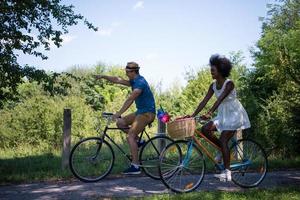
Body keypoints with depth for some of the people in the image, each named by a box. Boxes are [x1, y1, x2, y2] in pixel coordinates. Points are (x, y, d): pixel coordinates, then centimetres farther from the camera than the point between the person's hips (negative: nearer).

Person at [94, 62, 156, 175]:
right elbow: (117, 80, 17)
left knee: (130, 136, -15)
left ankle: (135, 166, -13)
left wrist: (118, 113, -29)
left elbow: (130, 100, -26)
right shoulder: (134, 81, 12)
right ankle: (138, 141, 11)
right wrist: (103, 76, 8)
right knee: (120, 123, 7)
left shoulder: (140, 83, -19)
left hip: (147, 113, -10)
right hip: (140, 111, 10)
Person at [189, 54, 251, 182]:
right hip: (223, 115, 7)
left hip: (234, 114, -7)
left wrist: (209, 113, -44)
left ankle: (227, 172, -10)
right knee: (205, 129, -13)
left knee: (223, 140, -16)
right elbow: (204, 101, -2)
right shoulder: (213, 85, 1)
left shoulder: (229, 84, -20)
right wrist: (192, 115, -11)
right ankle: (223, 150, 6)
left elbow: (220, 99, -33)